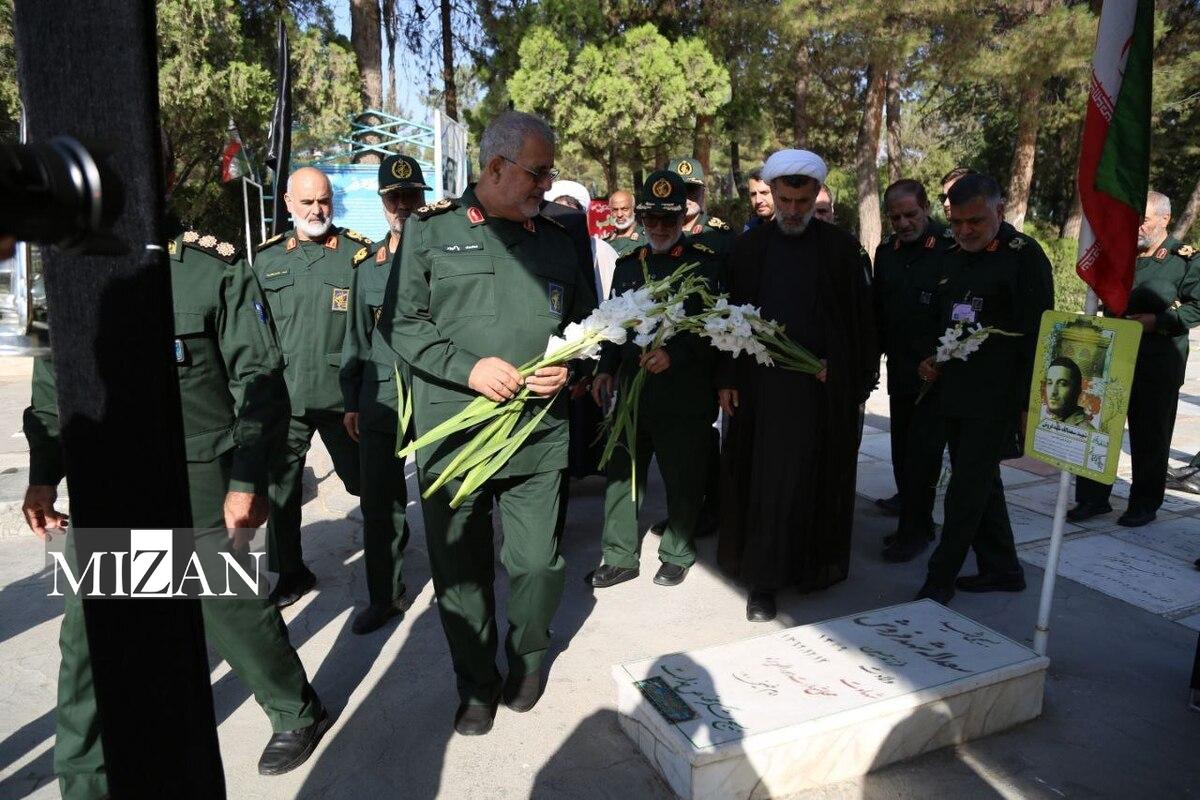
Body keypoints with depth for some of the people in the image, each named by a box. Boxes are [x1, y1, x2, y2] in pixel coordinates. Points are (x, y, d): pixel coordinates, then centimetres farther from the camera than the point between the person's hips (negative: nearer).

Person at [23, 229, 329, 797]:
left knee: (232, 613, 8)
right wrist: (43, 475, 10)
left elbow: (259, 382, -8)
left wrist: (248, 481, -12)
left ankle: (297, 713, 35)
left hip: (199, 488, -4)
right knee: (87, 634, 10)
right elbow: (51, 382, 15)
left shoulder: (217, 270, -7)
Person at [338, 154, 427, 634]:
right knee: (379, 503, 7)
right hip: (380, 400, 3)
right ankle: (384, 596, 23)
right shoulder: (367, 264, 12)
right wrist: (350, 400, 13)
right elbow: (356, 337, 15)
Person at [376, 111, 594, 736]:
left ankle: (528, 658, 36)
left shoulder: (555, 240, 11)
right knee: (459, 571, 9)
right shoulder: (430, 231, 2)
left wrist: (566, 368, -1)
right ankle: (476, 682, 32)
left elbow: (583, 324, 19)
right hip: (451, 435, -1)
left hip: (538, 436, 2)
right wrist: (467, 367, -15)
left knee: (536, 562, 6)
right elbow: (400, 323, -2)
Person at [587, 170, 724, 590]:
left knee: (682, 480, 8)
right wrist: (606, 369, 6)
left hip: (683, 397, -4)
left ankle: (677, 555, 28)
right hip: (631, 393, 4)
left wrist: (674, 353, -21)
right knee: (622, 474, 8)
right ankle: (620, 558, 22)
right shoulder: (628, 265, 13)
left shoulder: (706, 264, -2)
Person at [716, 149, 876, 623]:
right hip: (762, 383, 1)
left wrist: (861, 384, -1)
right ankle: (763, 581, 12)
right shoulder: (749, 246, 5)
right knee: (765, 480, 4)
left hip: (823, 385, -1)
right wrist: (727, 379, 1)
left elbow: (861, 320, 2)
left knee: (816, 480, 7)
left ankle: (817, 564, 25)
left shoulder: (842, 248, 1)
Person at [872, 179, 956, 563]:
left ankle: (914, 530, 6)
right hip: (899, 370, 6)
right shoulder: (886, 251, 7)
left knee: (922, 452, -4)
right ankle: (915, 518, 31)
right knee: (902, 449, 15)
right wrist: (883, 350, 10)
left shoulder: (951, 249, -11)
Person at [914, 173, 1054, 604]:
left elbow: (1036, 334, -11)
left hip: (996, 398, -7)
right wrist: (933, 361, 4)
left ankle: (939, 581, 6)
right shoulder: (952, 257, 11)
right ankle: (1002, 569, 31)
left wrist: (1029, 403, -13)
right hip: (955, 393, 8)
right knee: (981, 485, 16)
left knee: (966, 491, -4)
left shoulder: (1024, 255, -9)